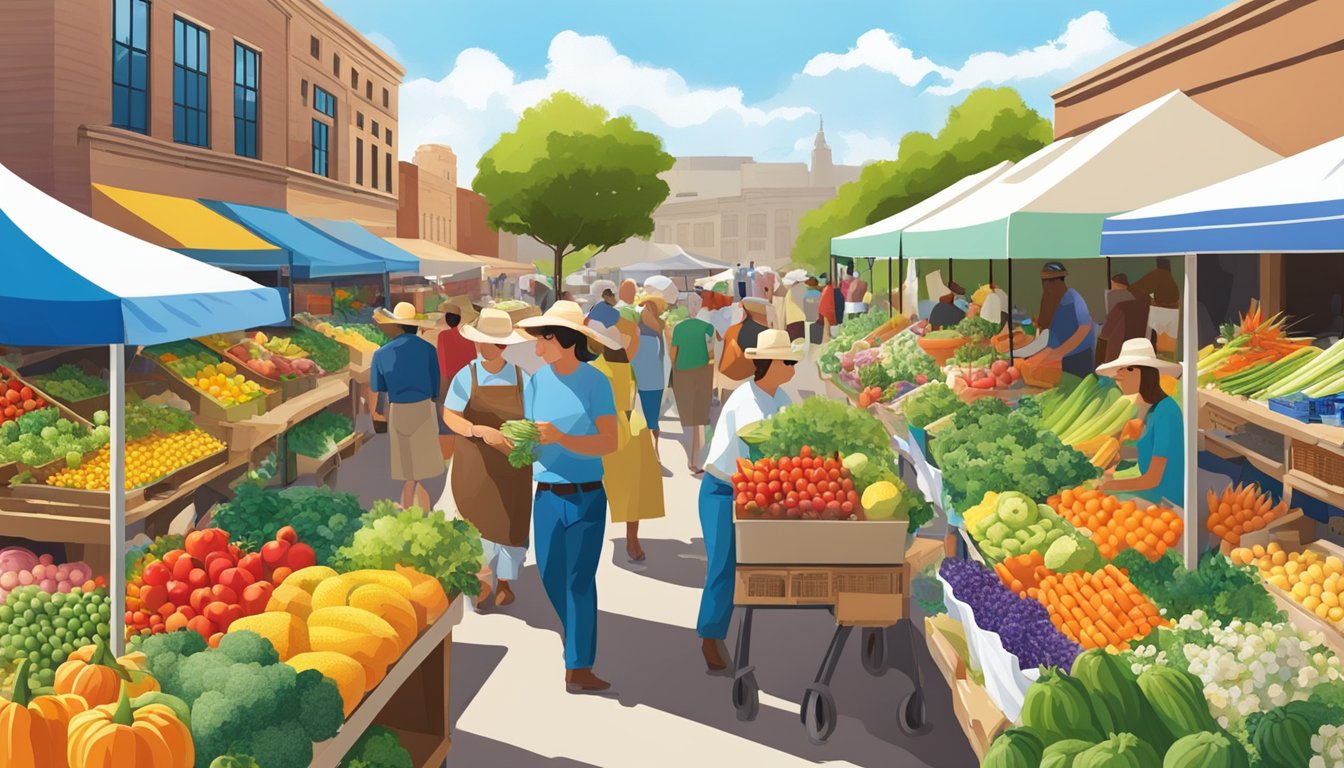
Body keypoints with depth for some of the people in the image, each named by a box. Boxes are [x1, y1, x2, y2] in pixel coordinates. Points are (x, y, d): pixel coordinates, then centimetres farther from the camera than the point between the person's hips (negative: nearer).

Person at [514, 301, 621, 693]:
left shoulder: (595, 382, -10)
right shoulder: (536, 381, 1)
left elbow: (610, 442, -15)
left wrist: (560, 438, -26)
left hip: (586, 497, -4)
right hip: (547, 495, 4)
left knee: (579, 580, 2)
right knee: (551, 576, 13)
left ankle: (579, 667, 16)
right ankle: (577, 645, 39)